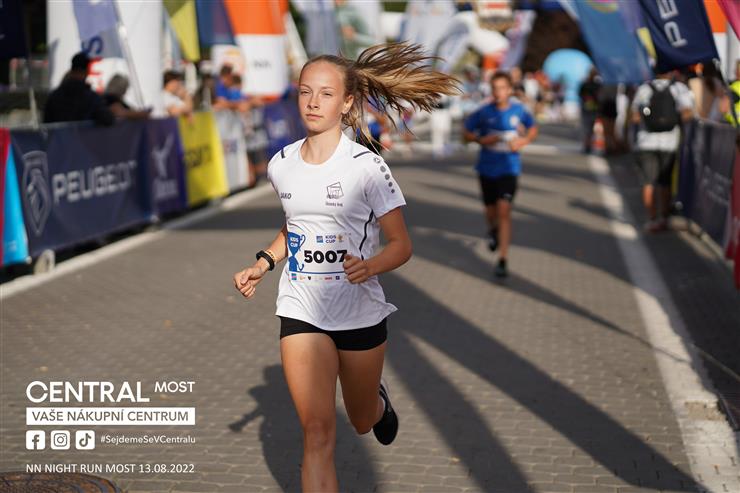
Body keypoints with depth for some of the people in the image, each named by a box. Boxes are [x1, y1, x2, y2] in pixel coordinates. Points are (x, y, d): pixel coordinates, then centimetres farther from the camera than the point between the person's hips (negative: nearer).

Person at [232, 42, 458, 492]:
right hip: (300, 314, 2)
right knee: (318, 432, -8)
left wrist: (368, 267, -30)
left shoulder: (367, 166, -13)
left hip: (360, 315, -2)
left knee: (362, 421, 18)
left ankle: (378, 399, 55)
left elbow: (401, 244, -10)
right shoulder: (281, 165, 1)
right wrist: (264, 264, 5)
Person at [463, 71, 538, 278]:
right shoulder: (484, 112, -7)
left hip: (508, 169, -1)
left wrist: (523, 141, -6)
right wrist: (481, 140, -17)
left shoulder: (519, 111, -4)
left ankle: (503, 260, -11)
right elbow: (466, 133, 2)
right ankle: (493, 230, 52)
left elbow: (533, 129, 14)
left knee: (504, 210, -15)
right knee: (491, 211, 13)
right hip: (487, 168, 1)